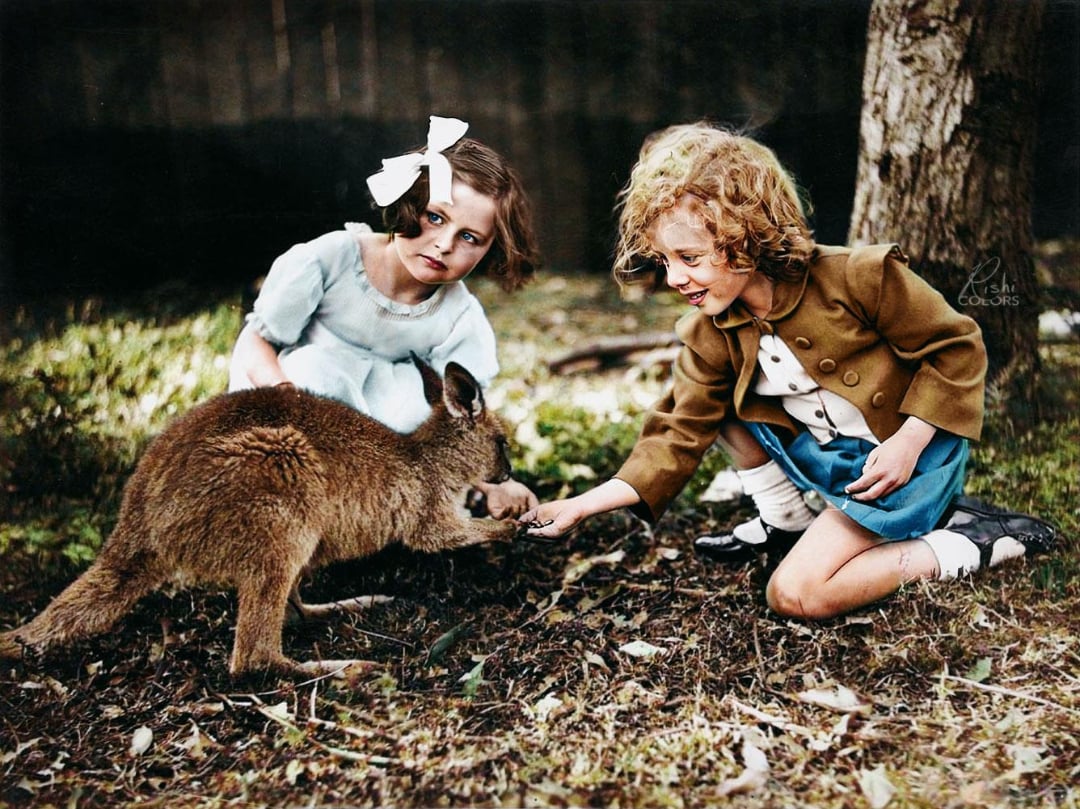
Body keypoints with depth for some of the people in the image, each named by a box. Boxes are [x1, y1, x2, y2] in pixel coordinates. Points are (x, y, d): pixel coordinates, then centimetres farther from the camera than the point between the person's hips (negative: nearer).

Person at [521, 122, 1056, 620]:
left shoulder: (856, 277, -24)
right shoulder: (709, 338, -8)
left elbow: (957, 346, -13)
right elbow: (676, 436, -9)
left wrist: (908, 441, -22)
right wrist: (585, 504, -21)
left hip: (906, 455, -6)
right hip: (821, 456, 6)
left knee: (795, 595, -19)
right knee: (713, 399, -5)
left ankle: (968, 541, -5)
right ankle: (787, 520, 8)